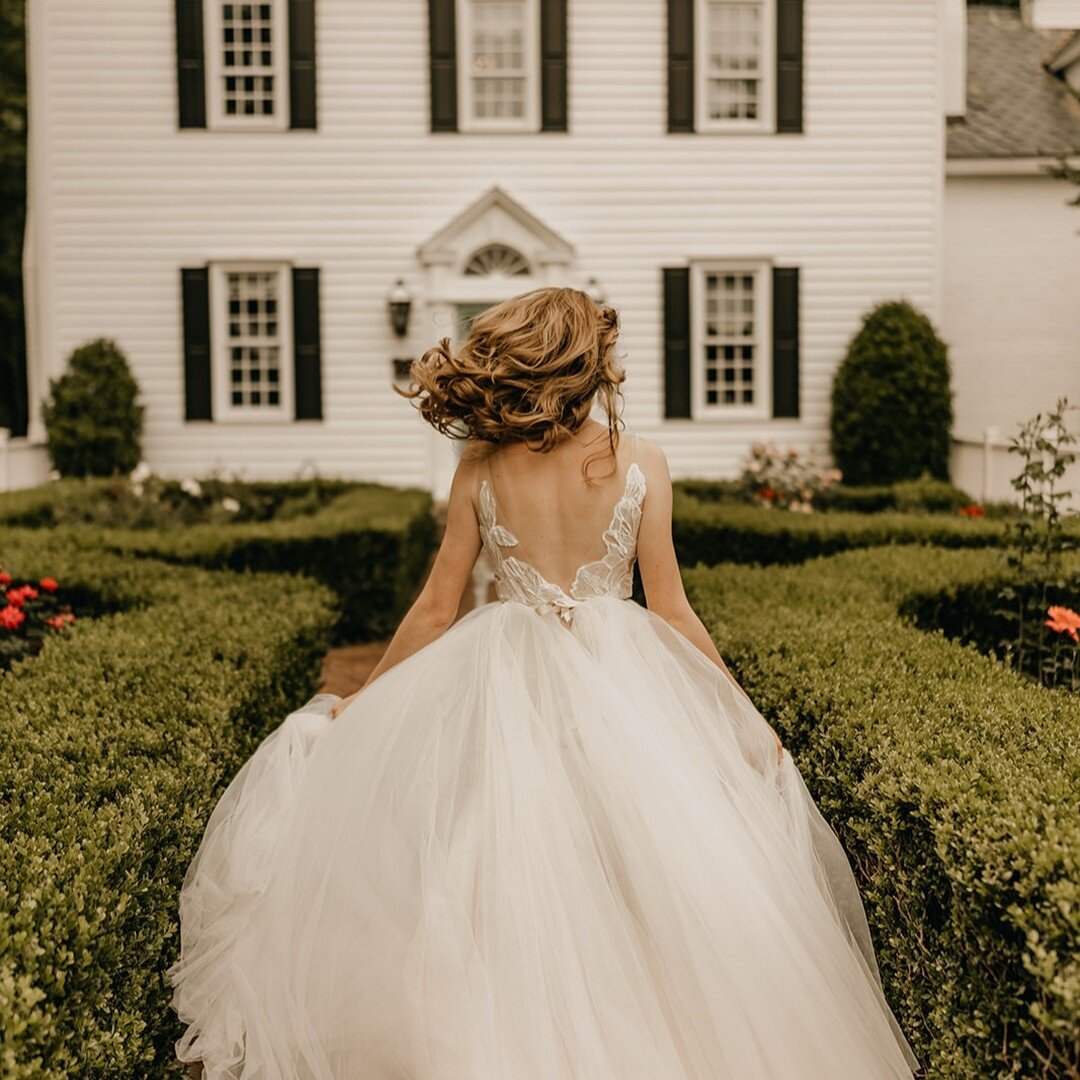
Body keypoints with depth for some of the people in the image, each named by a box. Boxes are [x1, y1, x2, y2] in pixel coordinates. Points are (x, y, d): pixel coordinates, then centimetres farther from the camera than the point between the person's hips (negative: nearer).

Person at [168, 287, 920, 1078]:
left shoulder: (481, 465, -4)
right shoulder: (641, 463, -7)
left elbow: (437, 608, 0)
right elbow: (671, 611, -3)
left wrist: (362, 701, 13)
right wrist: (743, 713, 8)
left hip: (503, 687, 1)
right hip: (618, 685, -1)